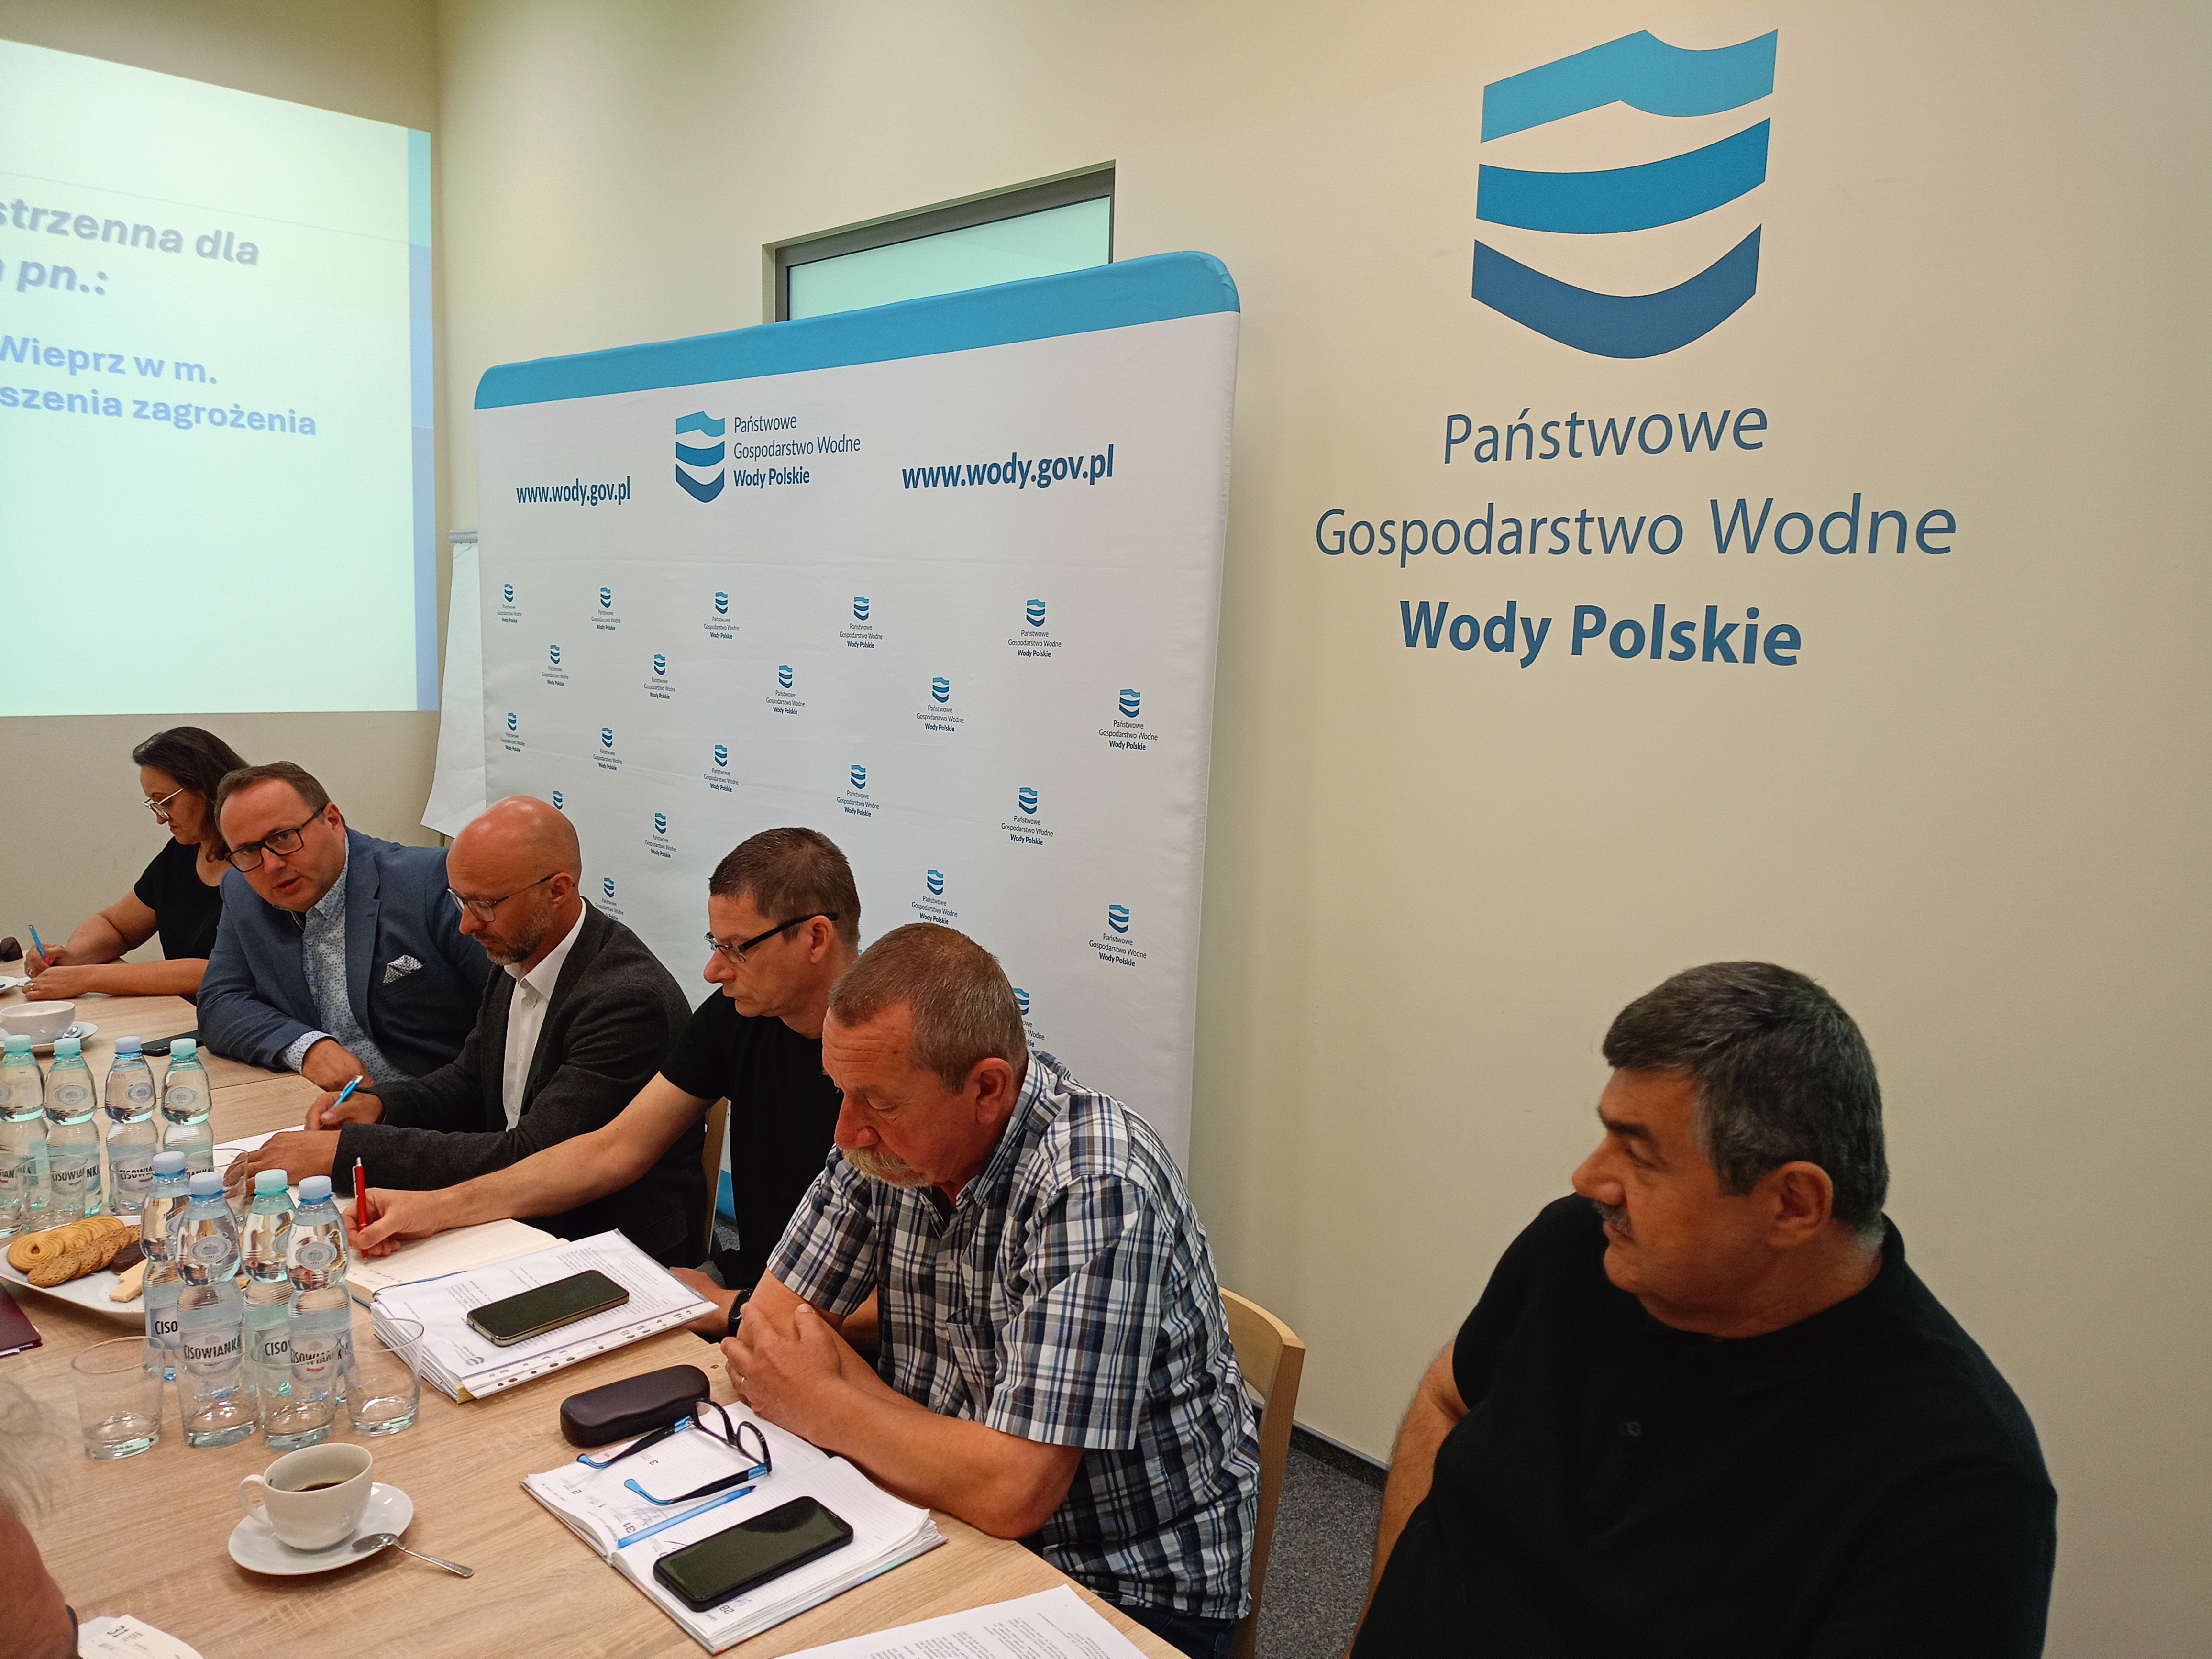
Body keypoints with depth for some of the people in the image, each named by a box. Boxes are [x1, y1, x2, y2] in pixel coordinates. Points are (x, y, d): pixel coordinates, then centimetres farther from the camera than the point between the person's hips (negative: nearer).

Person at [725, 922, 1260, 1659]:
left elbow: (1010, 1495, -30)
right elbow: (768, 1323, -2)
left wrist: (822, 1405, -16)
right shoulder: (886, 1140, -7)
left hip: (1136, 1589, -6)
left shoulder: (1096, 1187, -29)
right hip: (964, 1516, 6)